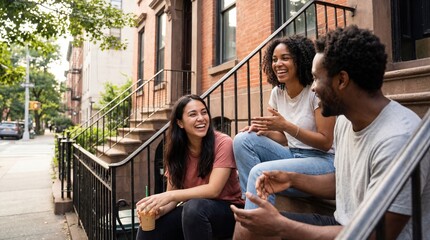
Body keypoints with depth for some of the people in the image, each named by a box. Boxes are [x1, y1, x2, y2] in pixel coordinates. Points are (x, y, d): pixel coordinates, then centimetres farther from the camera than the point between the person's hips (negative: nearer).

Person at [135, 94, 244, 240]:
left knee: (194, 207, -33)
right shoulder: (176, 150, -2)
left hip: (228, 210, -3)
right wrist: (161, 208, -26)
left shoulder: (223, 143, -17)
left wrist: (170, 196, -29)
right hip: (192, 210, 4)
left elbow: (213, 190, -23)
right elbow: (173, 193, -4)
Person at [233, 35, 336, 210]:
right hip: (291, 155, 7)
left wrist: (286, 125, -25)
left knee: (260, 172, -29)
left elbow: (326, 143, -14)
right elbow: (285, 139, 10)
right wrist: (264, 131, -11)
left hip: (322, 160, -6)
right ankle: (251, 202, -7)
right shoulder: (277, 92, 5)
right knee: (242, 139, -12)